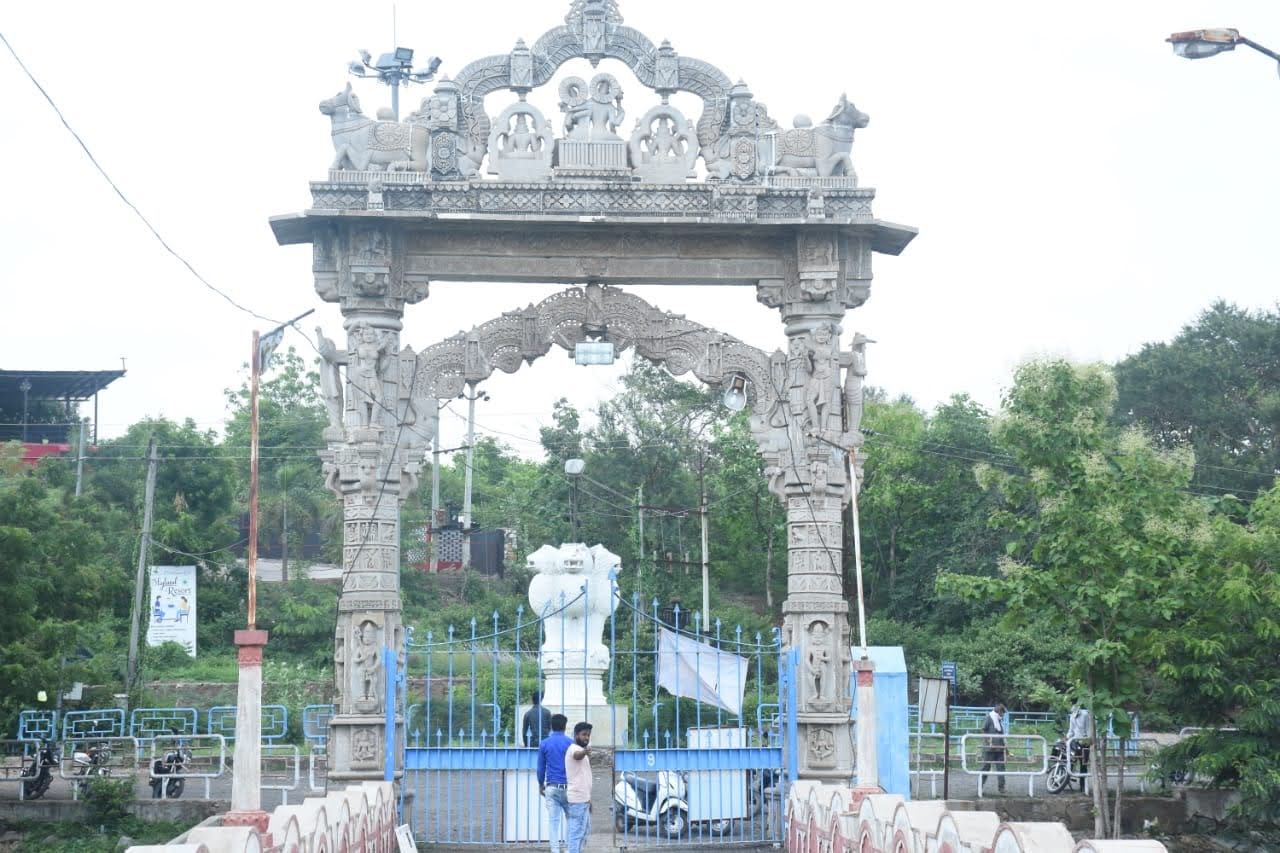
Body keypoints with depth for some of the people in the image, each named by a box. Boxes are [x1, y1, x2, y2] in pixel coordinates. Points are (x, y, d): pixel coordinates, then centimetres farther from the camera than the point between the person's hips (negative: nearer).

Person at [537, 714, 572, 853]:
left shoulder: (544, 744, 2)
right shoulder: (570, 743, -4)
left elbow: (541, 768, 6)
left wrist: (540, 785, 19)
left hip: (551, 787, 2)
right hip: (568, 786, -1)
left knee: (553, 820, 3)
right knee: (570, 817, 12)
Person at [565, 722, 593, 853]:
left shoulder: (581, 750, 19)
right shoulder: (574, 749, -13)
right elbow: (577, 755, -41)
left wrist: (588, 799, 28)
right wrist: (585, 752, -65)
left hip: (583, 798, 10)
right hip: (578, 798, -10)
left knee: (585, 830, 18)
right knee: (577, 832, -10)